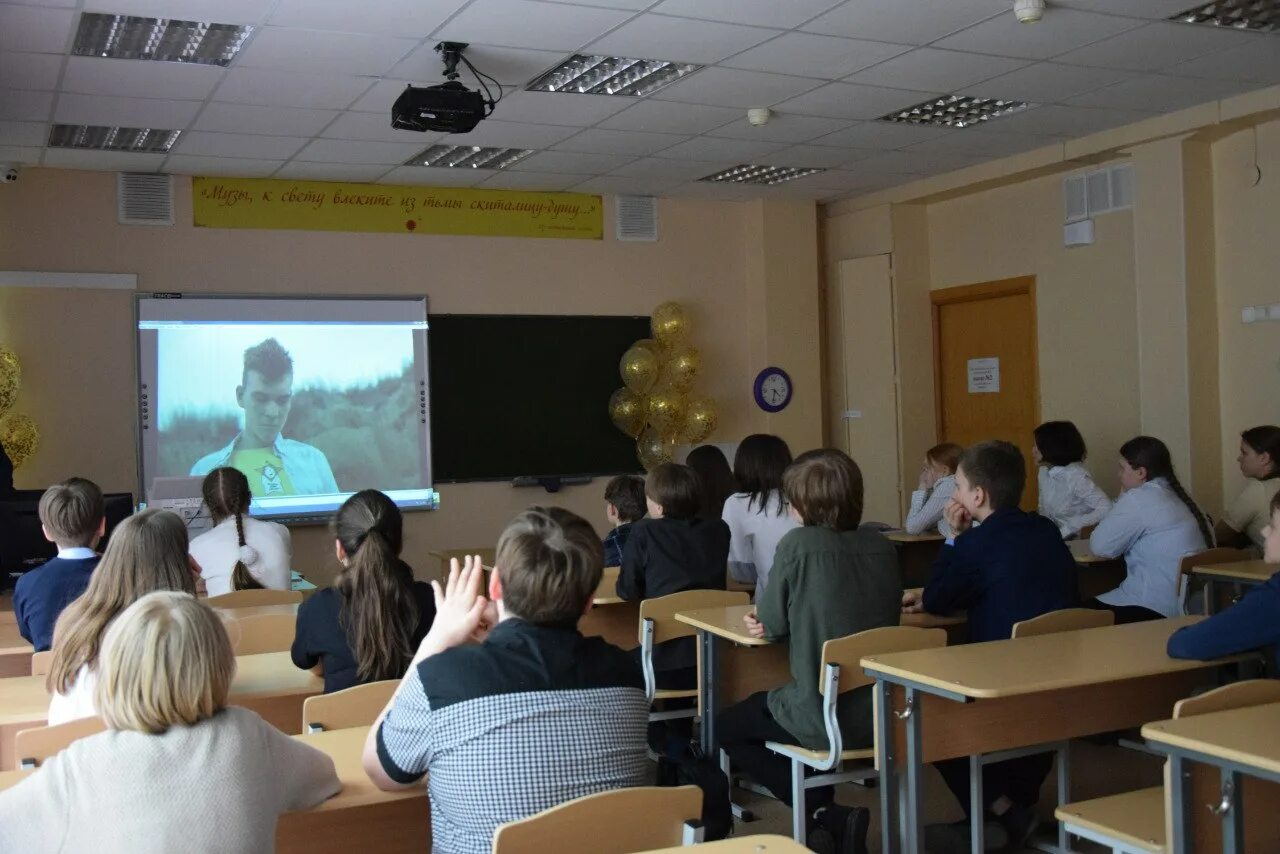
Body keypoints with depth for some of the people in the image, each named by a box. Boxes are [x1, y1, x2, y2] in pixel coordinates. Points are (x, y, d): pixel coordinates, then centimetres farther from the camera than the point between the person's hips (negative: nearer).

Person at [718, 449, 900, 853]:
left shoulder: (798, 544, -16)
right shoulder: (883, 548, 2)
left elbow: (771, 624, -7)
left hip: (822, 719, -7)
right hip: (880, 713, 7)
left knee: (727, 727, 20)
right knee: (761, 706, 33)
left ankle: (825, 815, 6)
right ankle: (829, 814, 27)